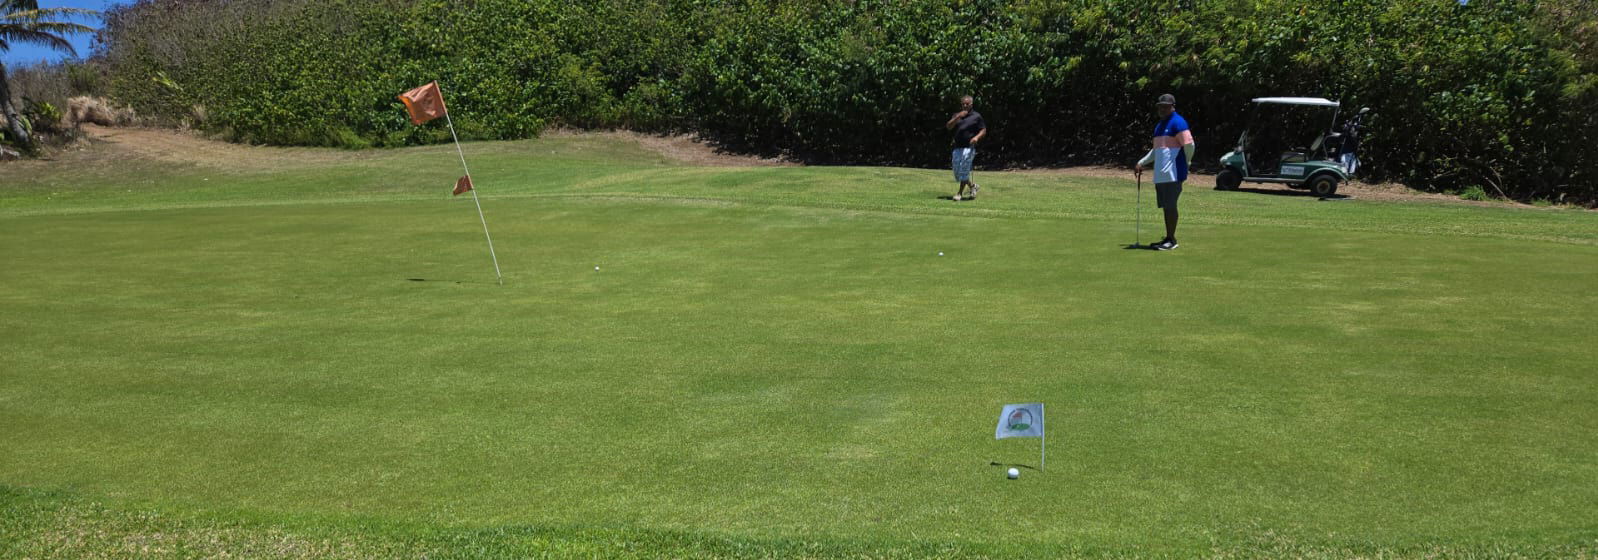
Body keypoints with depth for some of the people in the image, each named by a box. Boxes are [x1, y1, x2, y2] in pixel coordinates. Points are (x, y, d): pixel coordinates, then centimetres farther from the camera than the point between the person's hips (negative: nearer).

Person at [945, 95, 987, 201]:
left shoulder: (977, 116, 5)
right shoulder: (956, 115, 16)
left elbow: (984, 130, 5)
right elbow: (948, 126, 1)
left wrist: (977, 137, -15)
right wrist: (957, 117, -11)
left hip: (969, 147, -5)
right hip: (957, 147, 5)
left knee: (964, 171, -11)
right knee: (957, 171, 6)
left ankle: (960, 193, -5)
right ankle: (972, 186, 26)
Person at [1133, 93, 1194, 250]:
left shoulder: (1178, 122, -7)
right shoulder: (1160, 125, 21)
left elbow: (1189, 144, -11)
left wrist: (1185, 163, 2)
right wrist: (1141, 163, 20)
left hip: (1172, 173, -9)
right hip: (1160, 174, 9)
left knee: (1170, 205, -7)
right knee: (1165, 206, 10)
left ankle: (1172, 239, -1)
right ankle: (1168, 238, 15)